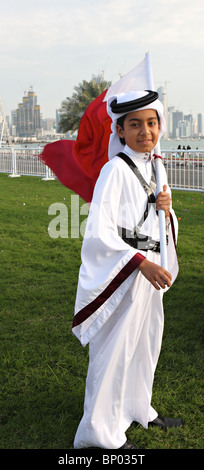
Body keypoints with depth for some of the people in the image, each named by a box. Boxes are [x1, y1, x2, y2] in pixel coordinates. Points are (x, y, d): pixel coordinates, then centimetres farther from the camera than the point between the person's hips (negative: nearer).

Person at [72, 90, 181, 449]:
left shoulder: (155, 167, 9)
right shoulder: (116, 169, -16)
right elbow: (98, 231, -22)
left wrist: (167, 209, -6)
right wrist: (141, 262, -28)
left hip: (149, 267, 8)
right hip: (121, 271, -8)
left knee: (145, 342, 19)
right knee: (115, 350, 1)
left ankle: (136, 409, 40)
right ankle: (102, 432, 18)